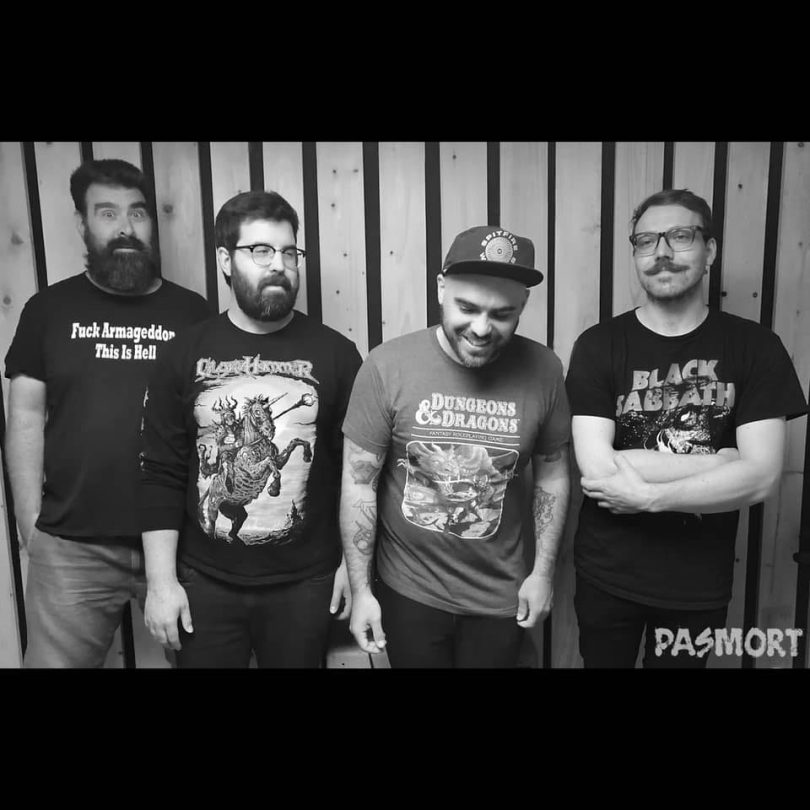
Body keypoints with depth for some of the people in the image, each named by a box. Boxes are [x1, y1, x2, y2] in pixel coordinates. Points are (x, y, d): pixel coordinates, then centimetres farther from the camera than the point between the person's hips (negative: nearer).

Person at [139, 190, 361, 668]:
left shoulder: (336, 354, -5)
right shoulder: (185, 355, -3)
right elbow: (162, 476, -2)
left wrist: (353, 559, -1)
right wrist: (161, 580, -4)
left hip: (305, 584, 0)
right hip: (205, 585, 1)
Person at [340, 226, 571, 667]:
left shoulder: (542, 370, -12)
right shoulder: (387, 366, -18)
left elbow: (552, 474, 0)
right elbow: (359, 483, -12)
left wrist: (544, 571, 1)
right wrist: (360, 591, -8)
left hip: (501, 596, 2)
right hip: (408, 593, -1)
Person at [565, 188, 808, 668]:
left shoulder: (755, 346, -6)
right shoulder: (599, 345, -10)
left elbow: (762, 477, -14)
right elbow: (597, 468, -20)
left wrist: (647, 495, -20)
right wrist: (723, 460, -17)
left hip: (702, 583, 1)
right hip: (608, 577, -1)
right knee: (603, 662, 20)